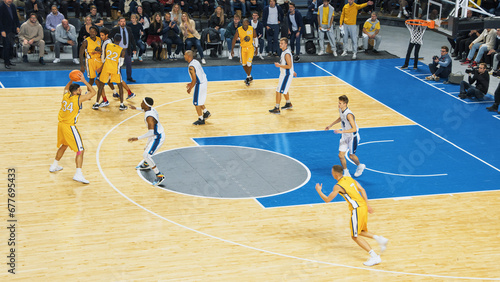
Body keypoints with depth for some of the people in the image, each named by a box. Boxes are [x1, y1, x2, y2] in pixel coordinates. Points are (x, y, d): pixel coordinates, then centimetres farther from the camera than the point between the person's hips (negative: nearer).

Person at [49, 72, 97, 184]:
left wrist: (72, 80, 14)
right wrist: (84, 81, -6)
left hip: (61, 125, 8)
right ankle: (78, 174, -16)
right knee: (80, 150, -4)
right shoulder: (78, 99, -16)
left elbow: (66, 88, 29)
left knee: (64, 146, 31)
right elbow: (93, 92, -8)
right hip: (70, 127, -8)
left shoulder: (65, 95, 3)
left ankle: (54, 166, 45)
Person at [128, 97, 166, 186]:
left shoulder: (149, 117, -32)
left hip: (157, 137, -10)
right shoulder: (150, 108, -4)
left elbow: (151, 132, -35)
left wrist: (137, 138, -33)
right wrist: (136, 108, 29)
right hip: (157, 134, 10)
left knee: (146, 155, -16)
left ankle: (159, 176, -12)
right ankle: (146, 165, 62)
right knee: (147, 149, 32)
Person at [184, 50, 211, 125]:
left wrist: (190, 89, -10)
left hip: (200, 85, -9)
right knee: (199, 100, 26)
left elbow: (194, 79, -22)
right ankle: (206, 112, 35)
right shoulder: (196, 62, 7)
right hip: (204, 82, 9)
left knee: (196, 103, 4)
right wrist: (191, 83, 20)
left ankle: (201, 120, 13)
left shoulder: (191, 67, -22)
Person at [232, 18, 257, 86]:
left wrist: (256, 49, 2)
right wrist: (232, 49, -11)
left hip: (250, 48, -2)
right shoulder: (238, 30, -16)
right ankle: (249, 76, 30)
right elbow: (234, 39, -7)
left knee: (249, 63, -13)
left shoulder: (252, 29, -15)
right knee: (244, 64, 7)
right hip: (243, 48, 2)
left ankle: (248, 78, 5)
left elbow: (255, 38, -1)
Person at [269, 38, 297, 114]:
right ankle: (288, 104, 43)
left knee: (278, 91, -8)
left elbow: (289, 66, -27)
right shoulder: (284, 52, 7)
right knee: (284, 90, 26)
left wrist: (279, 65, -21)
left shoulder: (287, 54, -24)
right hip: (284, 74, 10)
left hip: (286, 75, -10)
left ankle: (277, 109, -3)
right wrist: (292, 71, 26)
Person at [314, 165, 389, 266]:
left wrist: (319, 191, 10)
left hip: (357, 210, -9)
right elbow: (362, 190, 11)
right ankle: (380, 238, 9)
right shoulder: (349, 178, 11)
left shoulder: (338, 186, -12)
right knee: (361, 231, 26)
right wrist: (367, 205, 13)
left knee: (355, 236, -2)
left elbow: (327, 200, -6)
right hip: (363, 206, 9)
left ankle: (375, 257, -8)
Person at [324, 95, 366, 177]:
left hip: (353, 137, -7)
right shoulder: (340, 110, -6)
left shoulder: (349, 115, -32)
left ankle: (360, 166, 40)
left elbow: (354, 129, -34)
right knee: (341, 155, 0)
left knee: (351, 156, 10)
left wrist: (341, 131, -41)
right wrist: (330, 125, 21)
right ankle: (346, 173, 16)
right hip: (345, 137, 7)